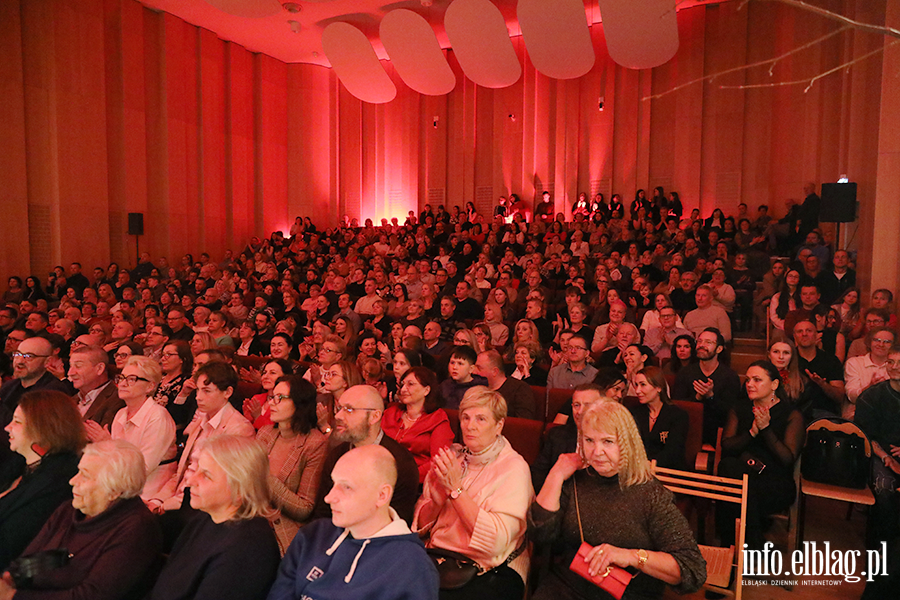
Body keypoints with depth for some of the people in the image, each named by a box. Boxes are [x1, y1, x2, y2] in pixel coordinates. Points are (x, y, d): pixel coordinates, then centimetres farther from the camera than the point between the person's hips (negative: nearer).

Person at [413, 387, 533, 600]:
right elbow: (421, 524, 9)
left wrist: (455, 488, -20)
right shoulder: (452, 458, 8)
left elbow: (496, 541, -20)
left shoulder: (514, 468, -9)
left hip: (490, 573, -4)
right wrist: (436, 501, -13)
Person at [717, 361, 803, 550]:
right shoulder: (739, 409, 13)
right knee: (727, 464, -33)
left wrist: (766, 429, -16)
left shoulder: (792, 415, 2)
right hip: (740, 476, 3)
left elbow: (788, 459, -8)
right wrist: (752, 432, -13)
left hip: (776, 484, -3)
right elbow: (726, 446, 1)